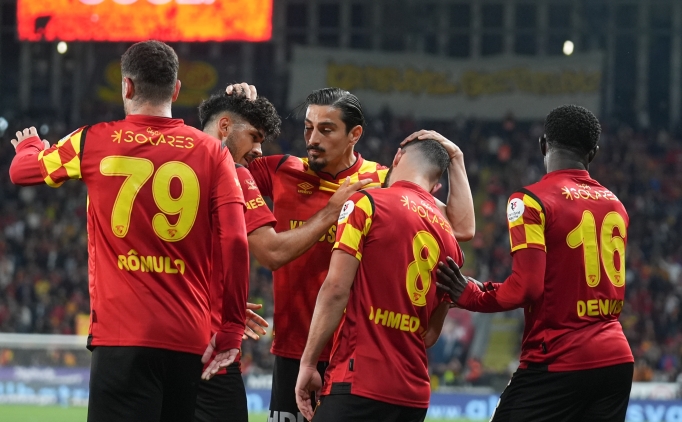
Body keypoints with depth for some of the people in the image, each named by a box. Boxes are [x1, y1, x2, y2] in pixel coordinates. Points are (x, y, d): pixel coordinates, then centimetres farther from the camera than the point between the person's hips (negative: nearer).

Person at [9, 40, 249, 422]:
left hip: (121, 334, -2)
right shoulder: (212, 152, 4)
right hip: (190, 342, 2)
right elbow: (236, 243, -4)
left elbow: (21, 170, 22)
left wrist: (30, 145, 46)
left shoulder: (94, 142, 4)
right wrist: (233, 328, 4)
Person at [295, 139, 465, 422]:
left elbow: (336, 290, -9)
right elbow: (432, 332, 16)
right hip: (415, 393, 6)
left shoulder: (367, 204, -3)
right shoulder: (448, 235, 14)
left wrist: (308, 363, -5)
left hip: (359, 383, -6)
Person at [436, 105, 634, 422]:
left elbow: (526, 288, -16)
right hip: (616, 361, 6)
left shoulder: (531, 202, -8)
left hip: (557, 362, -6)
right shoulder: (615, 205, 11)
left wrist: (469, 295, -4)